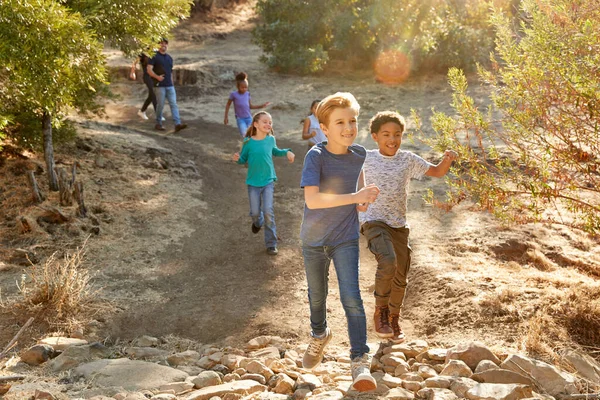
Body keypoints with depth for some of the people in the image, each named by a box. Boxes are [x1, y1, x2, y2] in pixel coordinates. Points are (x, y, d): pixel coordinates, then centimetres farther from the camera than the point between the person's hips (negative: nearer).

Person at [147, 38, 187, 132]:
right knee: (160, 105, -1)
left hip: (170, 86, 5)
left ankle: (177, 124, -14)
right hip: (159, 86, -5)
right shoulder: (154, 56, -2)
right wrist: (157, 77, -25)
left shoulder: (169, 58, 17)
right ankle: (158, 124, 14)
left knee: (173, 104, -6)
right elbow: (149, 69, -10)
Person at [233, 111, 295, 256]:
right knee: (255, 212, 8)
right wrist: (237, 158, -23)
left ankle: (271, 244, 2)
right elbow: (243, 159, -1)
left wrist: (287, 152, 2)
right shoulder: (248, 142, -13)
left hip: (268, 181, 1)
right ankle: (257, 222, 48)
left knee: (268, 212, -8)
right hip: (253, 183, -1)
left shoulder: (270, 139, -4)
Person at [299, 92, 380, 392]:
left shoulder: (358, 153, -6)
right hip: (314, 239, -1)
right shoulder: (316, 156, -20)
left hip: (346, 238, 1)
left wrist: (362, 197, 2)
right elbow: (312, 200, -32)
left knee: (351, 298, -12)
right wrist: (355, 197, -34)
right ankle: (319, 335, 48)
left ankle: (360, 361, -7)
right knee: (317, 296, 19)